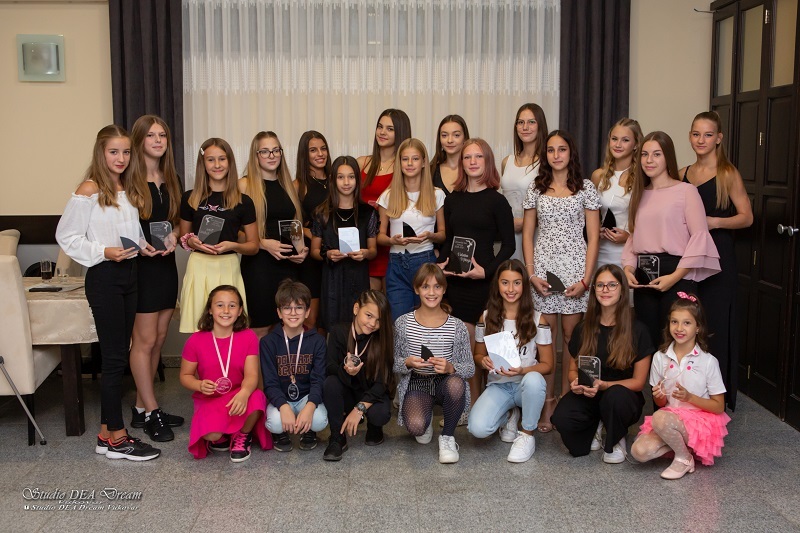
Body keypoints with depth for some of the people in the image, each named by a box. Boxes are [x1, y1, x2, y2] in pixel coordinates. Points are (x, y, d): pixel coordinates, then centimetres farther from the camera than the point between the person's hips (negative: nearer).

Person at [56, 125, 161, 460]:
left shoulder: (127, 190, 12)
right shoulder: (89, 190, -10)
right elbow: (66, 236, -10)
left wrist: (142, 245, 5)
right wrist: (103, 252, -20)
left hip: (129, 274, 8)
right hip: (104, 277, -8)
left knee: (118, 355, 10)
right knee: (115, 357, -4)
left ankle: (107, 432, 20)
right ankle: (117, 439, 5)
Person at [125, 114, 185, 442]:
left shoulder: (171, 180, 12)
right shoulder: (128, 180, -8)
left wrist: (173, 237, -1)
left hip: (166, 265, 7)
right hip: (140, 266, -7)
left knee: (159, 338, 10)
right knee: (145, 340, -2)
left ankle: (141, 408, 21)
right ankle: (151, 413, 9)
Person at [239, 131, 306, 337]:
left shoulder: (289, 185, 15)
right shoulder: (245, 185, -2)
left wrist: (302, 248, 5)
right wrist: (264, 244, -20)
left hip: (289, 264, 5)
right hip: (258, 264, -5)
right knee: (260, 328, -3)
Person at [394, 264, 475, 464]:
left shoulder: (457, 327, -4)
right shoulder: (403, 324, -3)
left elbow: (470, 368, -3)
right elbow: (393, 364, 2)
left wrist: (450, 368, -24)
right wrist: (407, 363, -20)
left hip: (445, 382, 0)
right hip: (416, 383, 0)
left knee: (456, 384, -38)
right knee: (415, 426, -31)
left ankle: (447, 436, -9)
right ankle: (426, 422, 13)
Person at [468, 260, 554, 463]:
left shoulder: (536, 319, -4)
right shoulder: (487, 317, 1)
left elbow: (547, 365, -2)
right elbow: (478, 355, 11)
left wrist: (522, 370, -21)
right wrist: (483, 361, -14)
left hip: (527, 383, -1)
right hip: (498, 385, 1)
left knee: (533, 380, -40)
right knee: (478, 428, -27)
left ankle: (527, 435, -12)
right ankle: (509, 416, 11)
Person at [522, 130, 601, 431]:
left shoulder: (585, 188, 5)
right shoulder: (536, 189, 10)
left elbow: (593, 236, 2)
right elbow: (527, 234, 10)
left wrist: (586, 279, -7)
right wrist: (531, 273, -2)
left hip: (574, 267, -1)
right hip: (543, 268, 1)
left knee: (571, 334, 0)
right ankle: (547, 402, 9)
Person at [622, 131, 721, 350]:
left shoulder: (685, 190, -4)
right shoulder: (639, 193, 16)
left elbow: (700, 236, -10)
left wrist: (675, 276, -15)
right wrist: (629, 269, -1)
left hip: (677, 278, -5)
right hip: (643, 278, 5)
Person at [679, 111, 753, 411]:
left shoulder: (728, 174, -3)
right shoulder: (682, 175, 12)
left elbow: (746, 217, -4)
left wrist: (715, 222, -18)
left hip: (717, 258, -5)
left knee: (714, 327, -4)